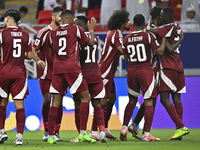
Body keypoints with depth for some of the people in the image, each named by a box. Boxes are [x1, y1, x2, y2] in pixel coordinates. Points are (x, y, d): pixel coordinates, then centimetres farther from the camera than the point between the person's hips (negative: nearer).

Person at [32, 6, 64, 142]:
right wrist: (38, 60, -22)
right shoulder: (44, 32, -6)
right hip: (46, 71, -4)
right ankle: (46, 131, 6)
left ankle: (56, 132, 4)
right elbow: (34, 50, -5)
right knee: (47, 100, -7)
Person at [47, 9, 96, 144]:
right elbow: (91, 43, 11)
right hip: (72, 68, -4)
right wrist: (91, 29, 26)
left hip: (57, 68, 4)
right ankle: (83, 134, -6)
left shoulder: (53, 33, 13)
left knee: (56, 101, 6)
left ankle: (51, 136, 1)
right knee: (85, 97, 3)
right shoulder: (75, 29, 1)